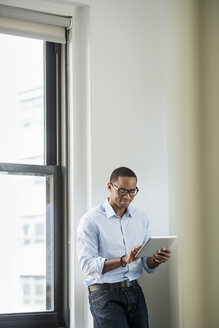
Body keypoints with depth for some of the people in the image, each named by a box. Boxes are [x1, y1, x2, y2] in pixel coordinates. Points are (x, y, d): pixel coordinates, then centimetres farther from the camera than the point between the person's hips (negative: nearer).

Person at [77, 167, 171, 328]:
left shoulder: (141, 218, 12)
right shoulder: (91, 220, -5)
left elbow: (147, 266, 12)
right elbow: (87, 265, -16)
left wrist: (156, 259, -11)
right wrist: (124, 260, -26)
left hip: (134, 291, 5)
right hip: (105, 294, -5)